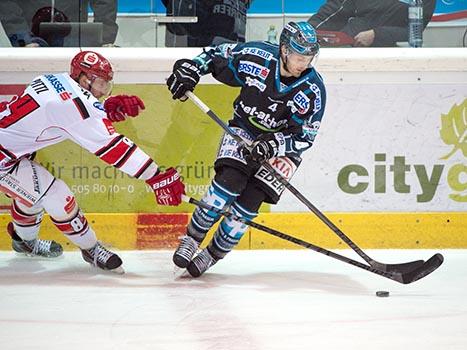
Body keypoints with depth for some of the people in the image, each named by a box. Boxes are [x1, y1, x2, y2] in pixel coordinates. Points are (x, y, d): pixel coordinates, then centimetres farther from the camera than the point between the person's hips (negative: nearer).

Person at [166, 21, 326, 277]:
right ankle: (191, 239, -7)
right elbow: (217, 55, -3)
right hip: (244, 129, 1)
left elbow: (305, 137, -16)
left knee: (251, 199, -14)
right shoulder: (257, 56, -20)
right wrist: (190, 68, -18)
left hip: (283, 145, 0)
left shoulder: (313, 90, -20)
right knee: (230, 179, -23)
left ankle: (212, 255, 4)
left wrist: (273, 144, -31)